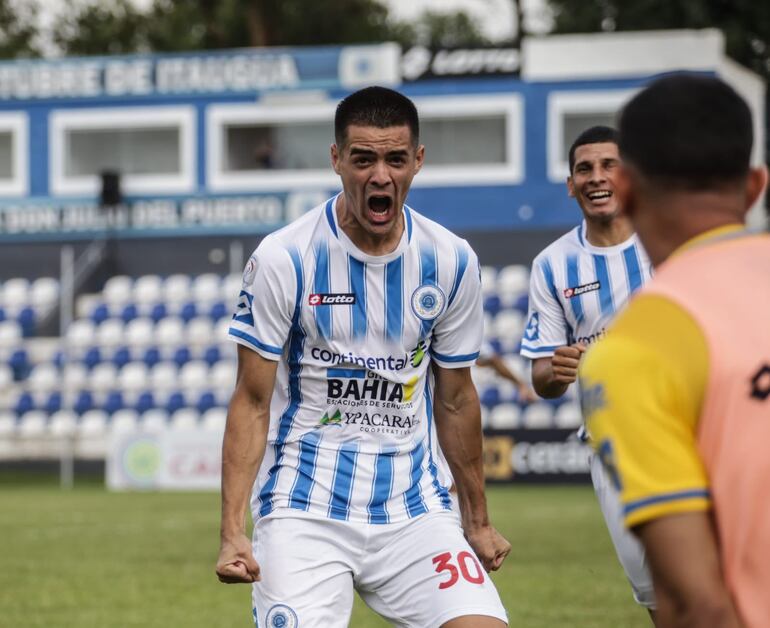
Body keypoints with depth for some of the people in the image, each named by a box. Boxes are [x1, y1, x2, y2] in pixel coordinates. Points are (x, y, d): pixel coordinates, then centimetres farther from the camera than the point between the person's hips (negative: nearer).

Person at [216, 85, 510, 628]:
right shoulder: (282, 258, -8)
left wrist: (478, 521, 18)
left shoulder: (451, 262, 2)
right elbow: (252, 403, -5)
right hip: (304, 509, -3)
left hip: (415, 508, 3)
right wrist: (233, 532, -12)